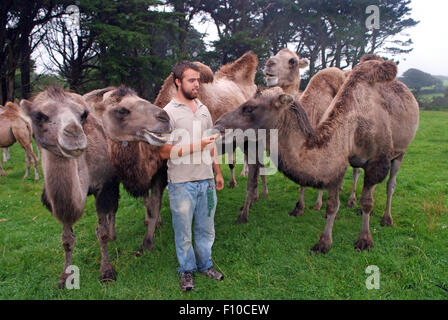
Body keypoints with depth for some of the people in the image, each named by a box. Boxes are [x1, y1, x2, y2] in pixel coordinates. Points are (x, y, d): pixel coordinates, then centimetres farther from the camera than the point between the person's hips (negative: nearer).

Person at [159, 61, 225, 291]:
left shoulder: (203, 109, 10)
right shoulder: (169, 112, -9)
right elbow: (165, 152, -14)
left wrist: (218, 172, 14)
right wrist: (196, 146, -22)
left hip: (206, 180, 5)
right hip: (182, 183, -5)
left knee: (206, 228, 17)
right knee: (183, 231, 10)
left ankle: (205, 264, 36)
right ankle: (187, 270, 29)